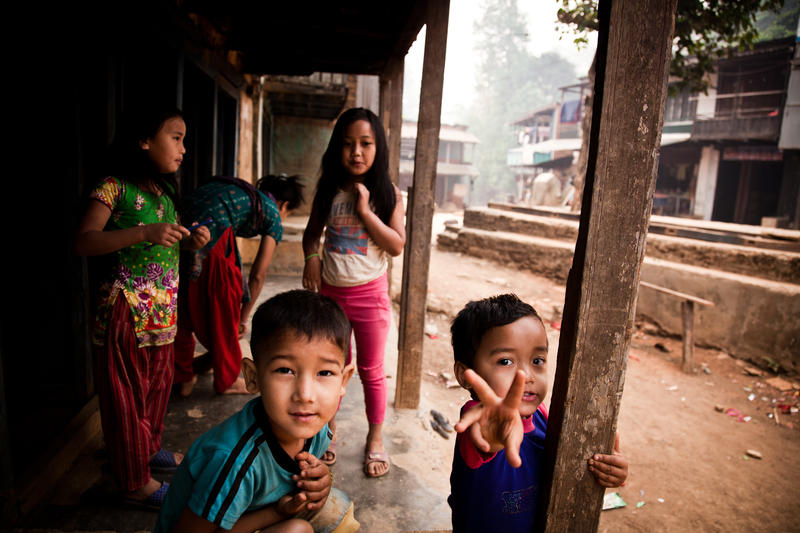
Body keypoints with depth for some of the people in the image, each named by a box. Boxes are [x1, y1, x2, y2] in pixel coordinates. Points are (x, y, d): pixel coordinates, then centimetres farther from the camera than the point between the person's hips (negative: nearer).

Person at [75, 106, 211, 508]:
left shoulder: (165, 190, 11)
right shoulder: (116, 187, -12)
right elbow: (84, 242, -19)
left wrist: (189, 240, 2)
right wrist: (146, 233, -29)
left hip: (163, 310, 8)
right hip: (126, 309, -7)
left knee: (157, 383, 18)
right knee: (127, 391, 5)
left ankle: (149, 448, 39)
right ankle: (135, 482, 18)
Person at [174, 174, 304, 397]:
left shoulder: (241, 191, 32)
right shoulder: (273, 215, 13)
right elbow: (258, 275, 12)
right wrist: (244, 317, 24)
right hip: (210, 235, -7)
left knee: (183, 311, 22)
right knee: (223, 314, 13)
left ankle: (183, 378, 36)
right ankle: (226, 381, 30)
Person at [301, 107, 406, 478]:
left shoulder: (387, 193, -6)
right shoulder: (328, 190, 0)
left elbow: (397, 245, -13)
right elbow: (313, 231, 12)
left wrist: (365, 211, -20)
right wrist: (311, 256, -8)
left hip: (370, 293, -2)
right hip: (330, 290, 2)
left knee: (371, 370, 9)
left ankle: (375, 439, 29)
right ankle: (329, 430, 37)